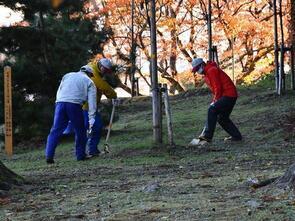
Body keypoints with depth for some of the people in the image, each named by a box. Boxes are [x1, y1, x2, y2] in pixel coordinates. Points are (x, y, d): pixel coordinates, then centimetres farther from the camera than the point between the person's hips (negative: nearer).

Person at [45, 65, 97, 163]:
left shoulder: (67, 75, 28)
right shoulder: (89, 82, 18)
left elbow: (59, 91, 21)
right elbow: (91, 101, 8)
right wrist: (91, 118, 4)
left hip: (60, 102, 3)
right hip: (74, 105, -3)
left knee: (55, 130, 3)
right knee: (80, 131, 13)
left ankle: (49, 155, -5)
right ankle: (80, 155, 16)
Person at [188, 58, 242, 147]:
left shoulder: (212, 70, -12)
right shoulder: (206, 74, 20)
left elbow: (218, 88, -17)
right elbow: (215, 89, 22)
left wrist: (216, 100, -8)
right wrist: (215, 101, 8)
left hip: (229, 95, -11)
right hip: (229, 95, 11)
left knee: (212, 110, -21)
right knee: (222, 118, 14)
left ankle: (207, 137, -25)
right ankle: (236, 136, 21)